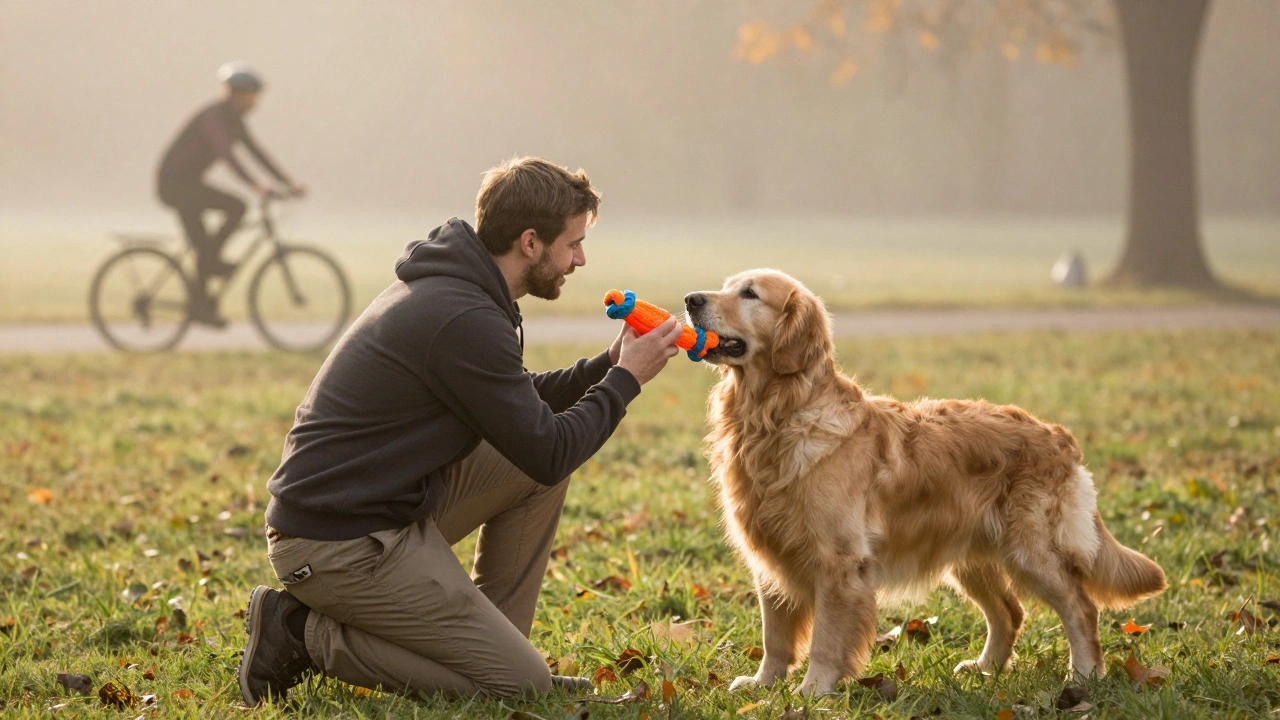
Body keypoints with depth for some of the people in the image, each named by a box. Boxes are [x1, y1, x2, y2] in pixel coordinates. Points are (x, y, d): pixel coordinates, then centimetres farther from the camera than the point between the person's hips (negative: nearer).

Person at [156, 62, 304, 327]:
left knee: (203, 245, 10)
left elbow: (256, 153, 11)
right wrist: (253, 183, -45)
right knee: (237, 207, -22)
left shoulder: (234, 120, 9)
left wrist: (288, 182, 5)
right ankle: (213, 259, -10)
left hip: (187, 185, 10)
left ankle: (200, 305, 16)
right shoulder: (213, 116, -20)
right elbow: (224, 151, -34)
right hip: (175, 182, -10)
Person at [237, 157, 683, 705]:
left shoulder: (447, 287, 11)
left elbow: (519, 406, 24)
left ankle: (490, 646, 14)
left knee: (540, 466, 10)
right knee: (524, 684, -8)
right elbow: (547, 453, -16)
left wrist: (605, 366, 12)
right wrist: (625, 379, -3)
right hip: (337, 545, -10)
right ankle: (306, 635, -4)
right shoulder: (465, 321, -21)